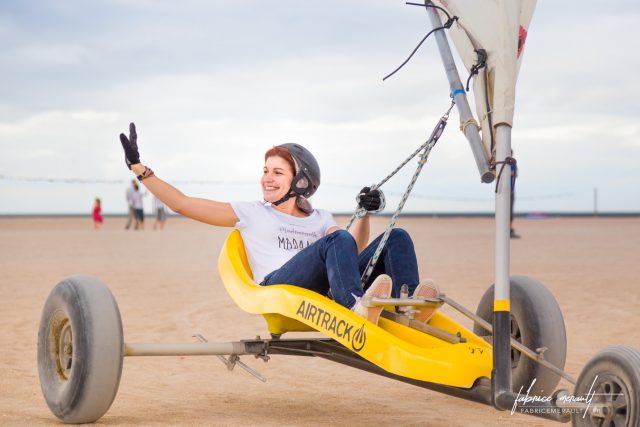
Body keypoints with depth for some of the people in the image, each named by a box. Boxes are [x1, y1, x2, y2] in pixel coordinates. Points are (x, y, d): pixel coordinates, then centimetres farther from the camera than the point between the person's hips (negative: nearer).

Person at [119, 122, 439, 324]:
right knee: (339, 239, -32)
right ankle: (357, 308, -60)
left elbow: (355, 251, 18)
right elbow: (182, 204, 18)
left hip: (326, 291, 4)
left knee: (397, 237, -12)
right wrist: (140, 169, 15)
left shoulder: (319, 219, 32)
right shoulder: (250, 213, 23)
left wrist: (365, 213, 6)